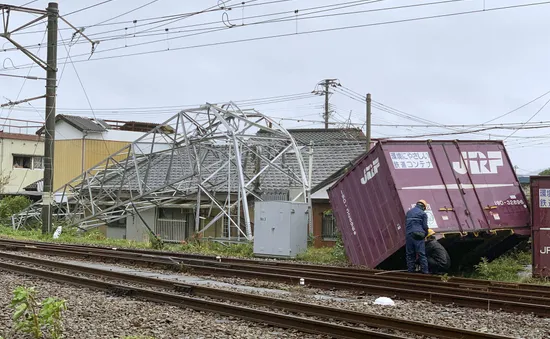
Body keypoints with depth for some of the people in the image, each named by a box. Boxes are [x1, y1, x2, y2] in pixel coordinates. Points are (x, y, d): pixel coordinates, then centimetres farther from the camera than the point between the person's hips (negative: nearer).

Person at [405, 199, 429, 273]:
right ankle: (425, 272, -9)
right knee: (421, 254, -6)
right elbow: (425, 226, 1)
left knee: (410, 254, 7)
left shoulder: (409, 212, 20)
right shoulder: (423, 214, 3)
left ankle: (410, 271, 5)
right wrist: (425, 235, 16)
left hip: (408, 235, 5)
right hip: (418, 236, -5)